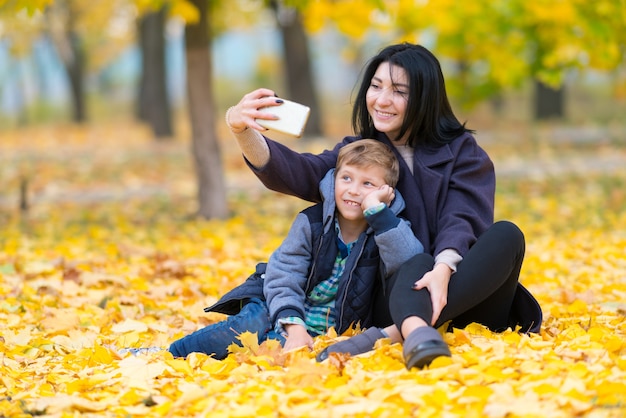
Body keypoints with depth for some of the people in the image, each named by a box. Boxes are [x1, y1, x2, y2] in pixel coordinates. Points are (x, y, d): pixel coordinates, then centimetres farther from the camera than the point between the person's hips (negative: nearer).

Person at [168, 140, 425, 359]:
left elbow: (409, 263, -28)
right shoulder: (311, 222, -7)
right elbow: (283, 278, -12)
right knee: (251, 326, -33)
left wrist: (377, 210, -31)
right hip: (281, 311, 0)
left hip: (324, 332, 0)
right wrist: (294, 326, -28)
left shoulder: (387, 230, -7)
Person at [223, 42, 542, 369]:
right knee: (418, 262, -31)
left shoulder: (461, 152, 8)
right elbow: (295, 173, -9)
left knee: (506, 234, -28)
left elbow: (461, 219, -9)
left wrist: (444, 269, -32)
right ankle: (416, 332, -66)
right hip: (401, 295, 0)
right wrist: (242, 131, -30)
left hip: (466, 294, 1)